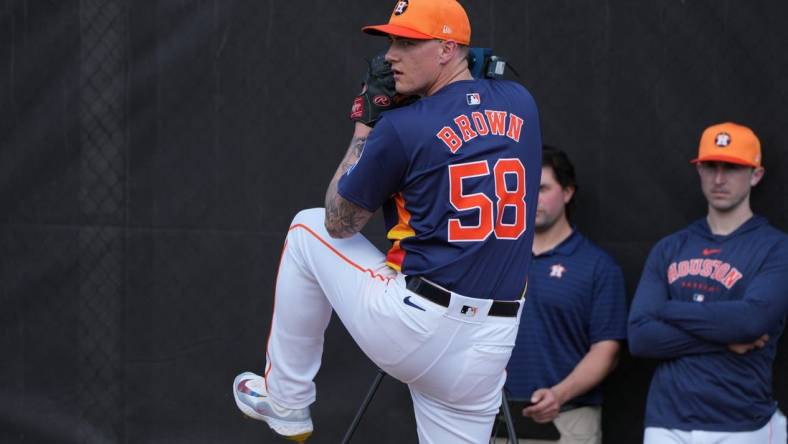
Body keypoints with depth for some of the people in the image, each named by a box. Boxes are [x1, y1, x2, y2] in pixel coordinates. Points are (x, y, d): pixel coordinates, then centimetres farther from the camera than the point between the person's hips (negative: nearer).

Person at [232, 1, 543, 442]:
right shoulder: (520, 103, 7)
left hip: (412, 329, -5)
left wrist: (363, 128, 12)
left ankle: (286, 401, 27)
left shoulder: (402, 127, -9)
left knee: (309, 229, 19)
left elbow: (339, 223, 5)